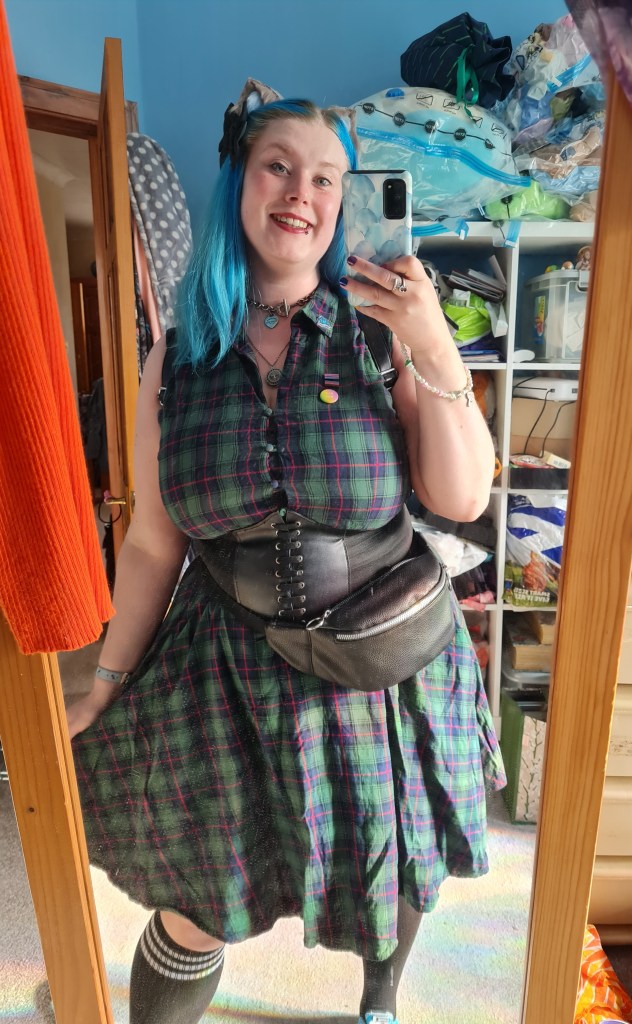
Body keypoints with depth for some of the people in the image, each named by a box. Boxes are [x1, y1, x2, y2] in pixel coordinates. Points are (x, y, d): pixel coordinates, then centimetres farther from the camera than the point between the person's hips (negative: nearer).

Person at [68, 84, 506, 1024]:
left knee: (394, 878, 27)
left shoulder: (380, 334, -6)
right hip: (226, 671, 0)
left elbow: (464, 498, -11)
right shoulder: (178, 362, -4)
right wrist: (106, 685, 6)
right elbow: (152, 544, 1)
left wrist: (436, 350, -21)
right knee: (191, 923, 16)